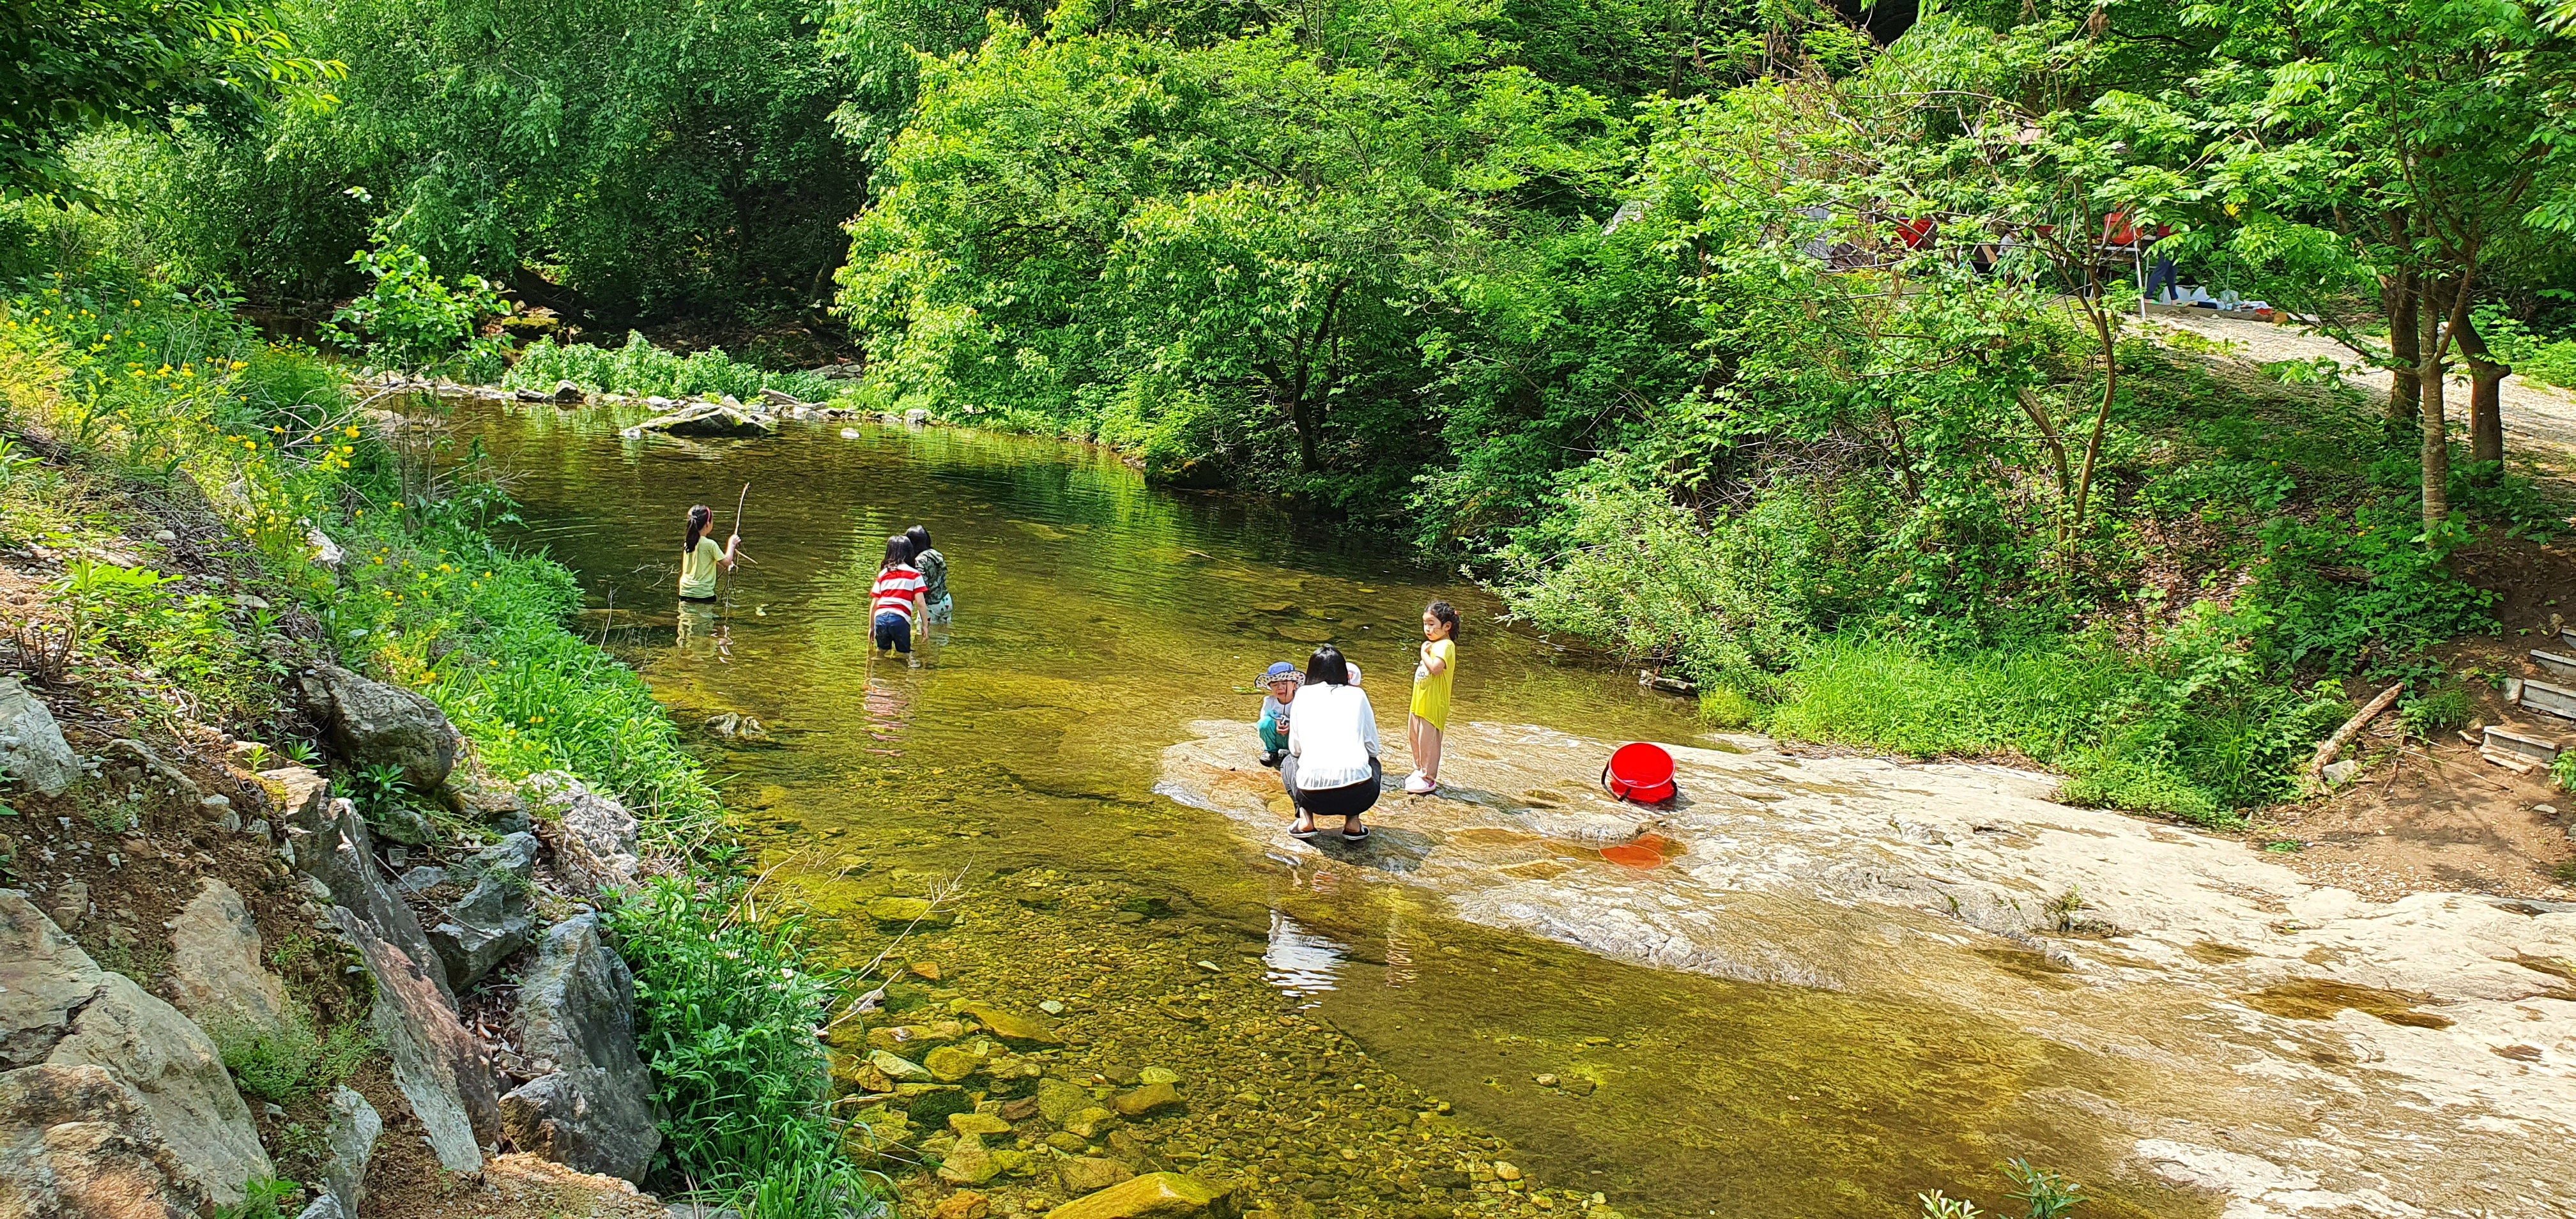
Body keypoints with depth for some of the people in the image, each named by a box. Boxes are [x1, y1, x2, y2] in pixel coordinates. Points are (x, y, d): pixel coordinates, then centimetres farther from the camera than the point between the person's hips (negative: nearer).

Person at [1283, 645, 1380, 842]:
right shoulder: (1357, 695, 13)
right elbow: (1373, 748, 16)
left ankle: (1305, 818, 12)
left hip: (1313, 797, 0)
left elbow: (1295, 749, 16)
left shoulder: (1303, 695, 12)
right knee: (1374, 764, 36)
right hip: (1358, 796, 0)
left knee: (1289, 762, 34)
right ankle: (1353, 822, 14)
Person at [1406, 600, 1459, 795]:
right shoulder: (1435, 644, 13)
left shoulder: (1445, 646, -18)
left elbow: (1436, 668, -34)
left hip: (1433, 705, -10)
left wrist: (1424, 653, -23)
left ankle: (1429, 779, 9)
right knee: (1415, 736, 20)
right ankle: (1421, 771, 35)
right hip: (1420, 703, 10)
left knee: (1428, 740, -1)